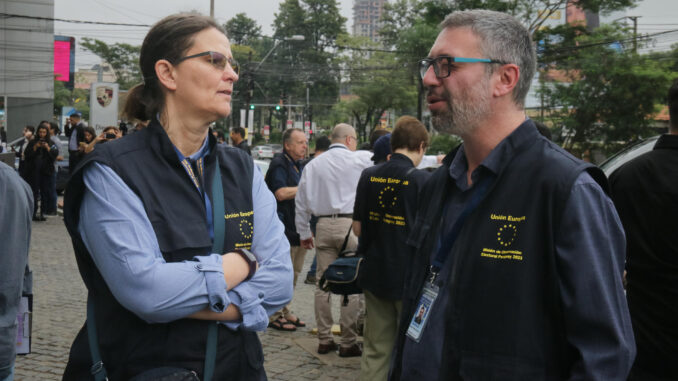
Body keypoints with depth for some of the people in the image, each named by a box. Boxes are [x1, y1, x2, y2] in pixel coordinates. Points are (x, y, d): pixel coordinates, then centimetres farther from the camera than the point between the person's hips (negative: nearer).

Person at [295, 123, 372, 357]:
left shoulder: (313, 165, 13)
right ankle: (348, 343, 0)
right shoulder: (360, 160, 0)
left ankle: (324, 340, 12)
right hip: (350, 224, -4)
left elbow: (301, 201, 15)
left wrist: (304, 233, 21)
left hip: (323, 225, 5)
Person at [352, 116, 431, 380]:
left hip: (375, 275, 5)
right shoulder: (420, 179, -14)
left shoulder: (369, 176, 1)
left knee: (375, 351, 13)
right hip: (410, 276, -5)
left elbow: (357, 228, 6)